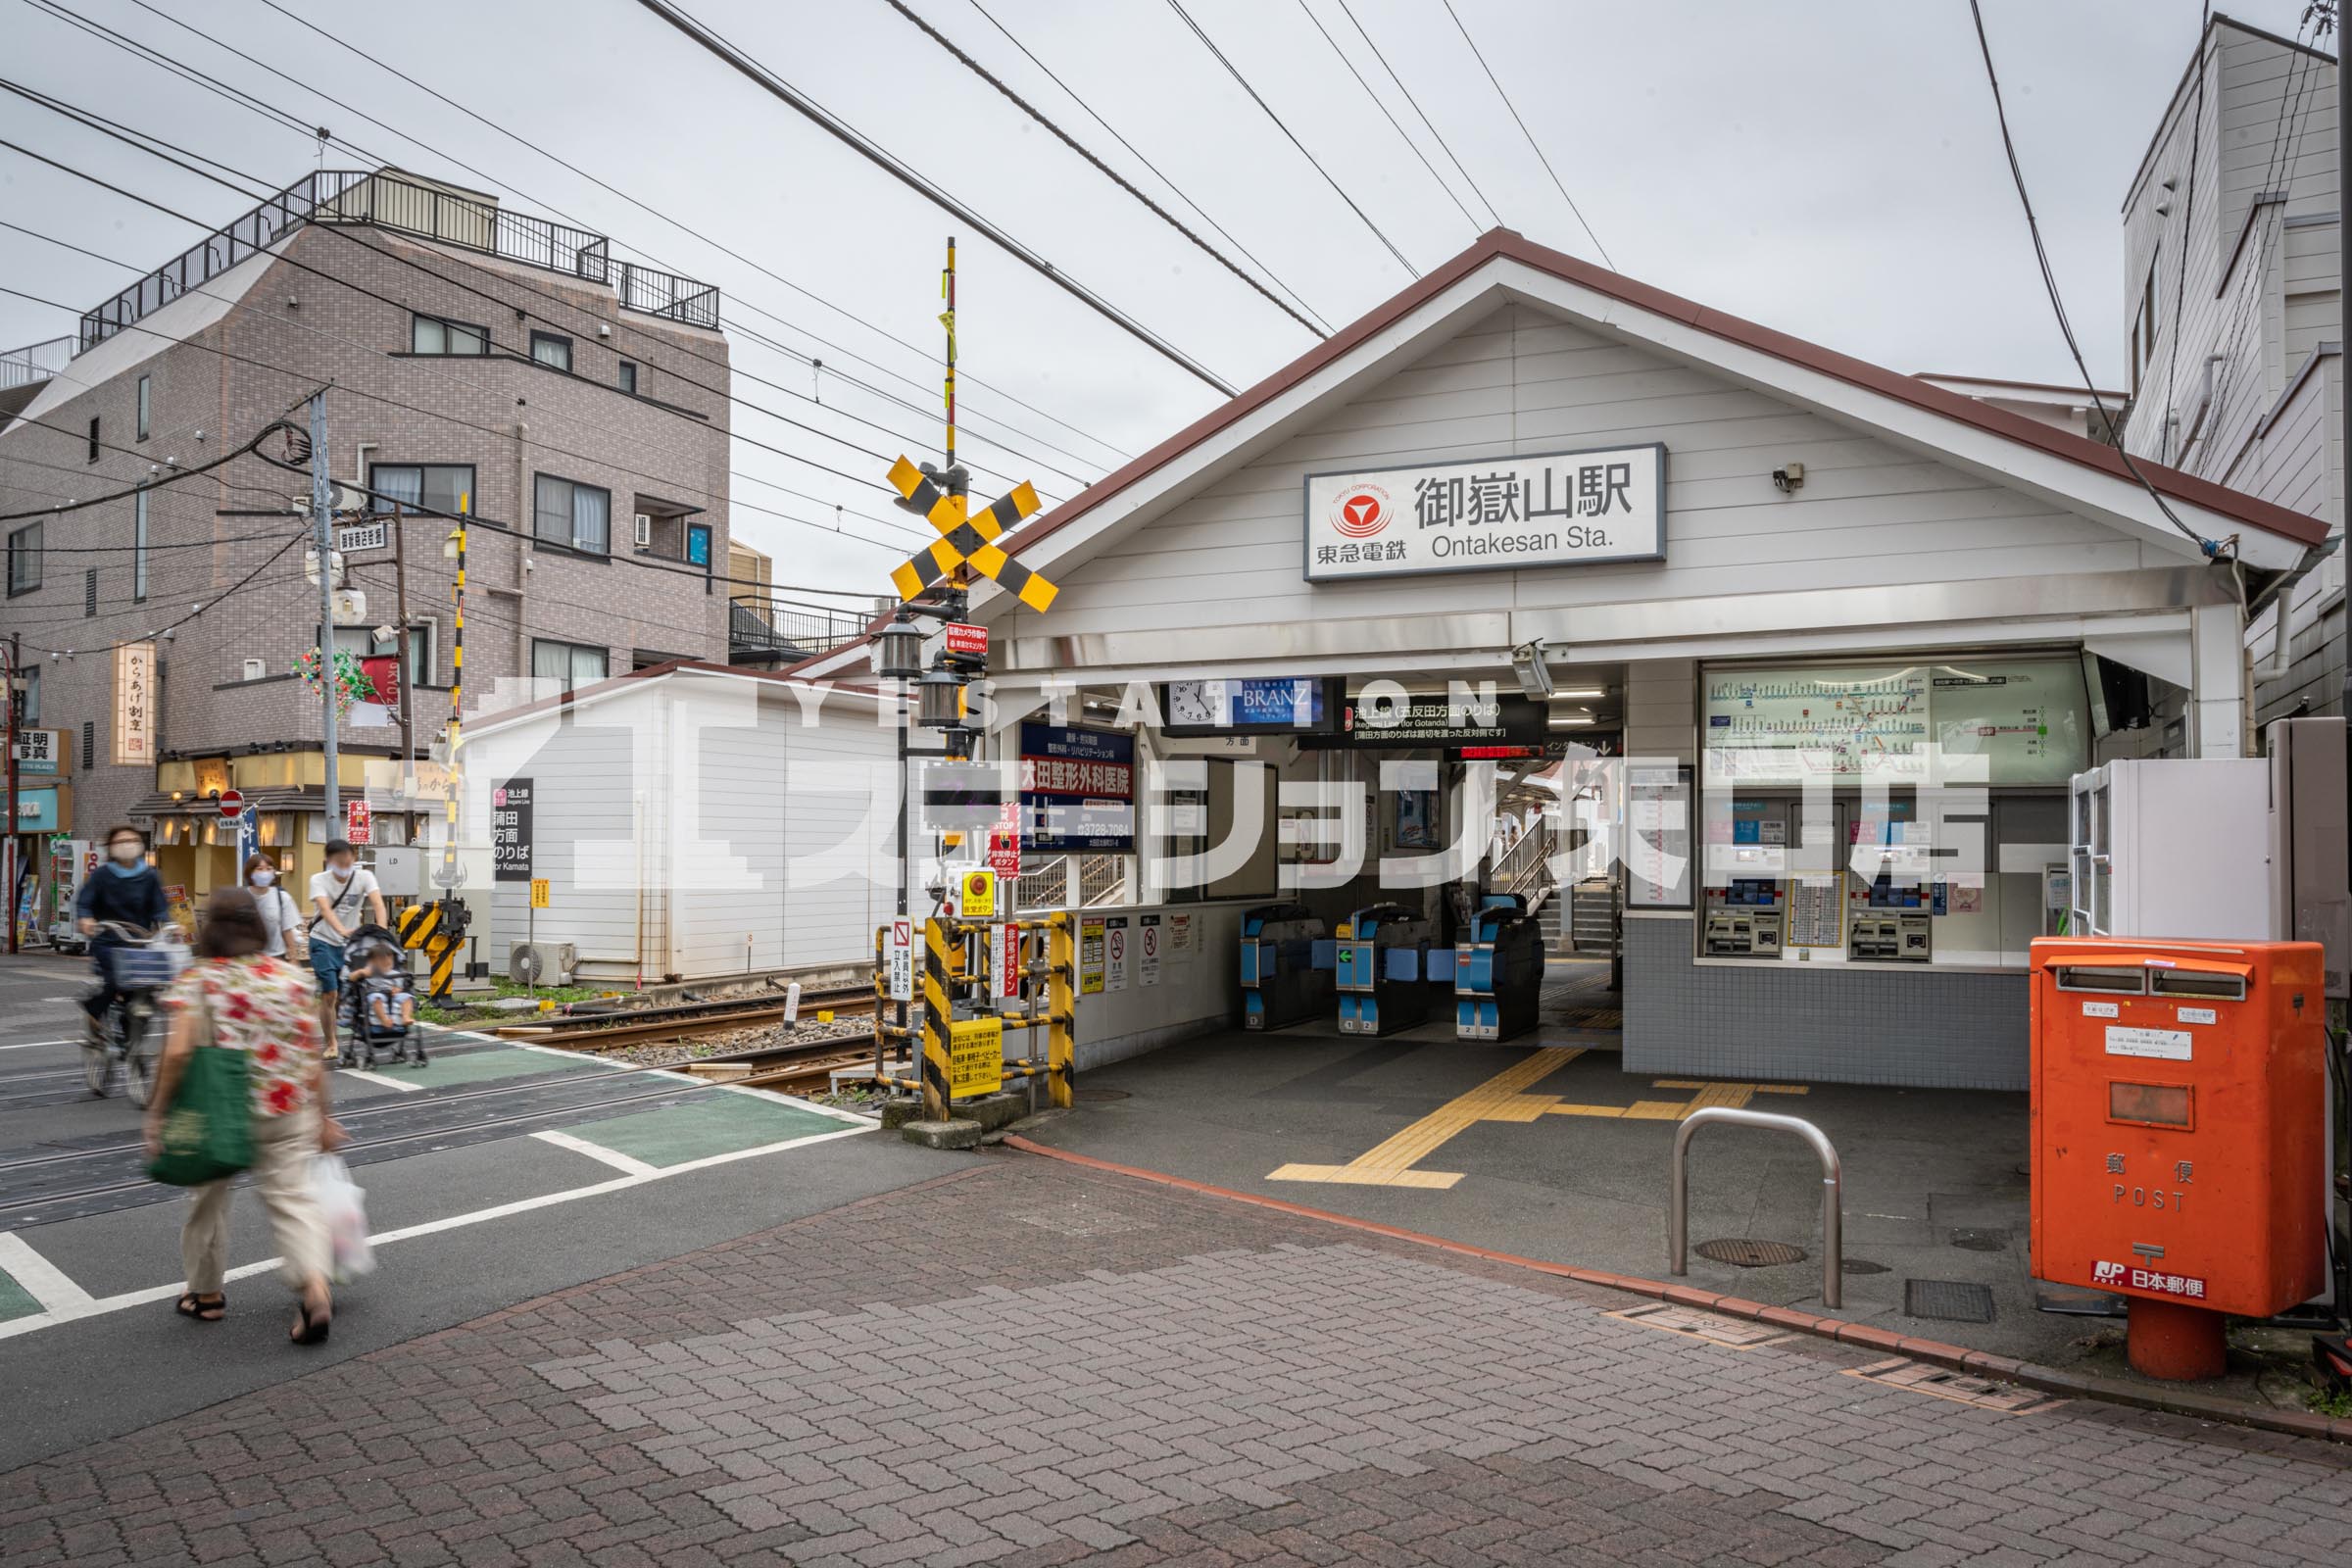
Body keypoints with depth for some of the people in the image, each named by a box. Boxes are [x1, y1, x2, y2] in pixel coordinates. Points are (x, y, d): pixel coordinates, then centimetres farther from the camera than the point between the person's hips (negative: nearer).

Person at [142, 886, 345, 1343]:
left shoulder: (196, 980, -7)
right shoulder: (292, 977, 1)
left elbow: (178, 1051, -18)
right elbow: (312, 1055, 1)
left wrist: (157, 1112, -8)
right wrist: (324, 1115, 8)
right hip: (286, 1114, 2)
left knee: (208, 1198, 19)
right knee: (291, 1198, 4)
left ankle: (206, 1293, 33)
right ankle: (314, 1287, -17)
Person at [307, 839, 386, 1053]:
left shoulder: (364, 877, -7)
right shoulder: (319, 880, -11)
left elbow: (378, 903, -22)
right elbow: (325, 909, -28)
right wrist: (342, 930, -46)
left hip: (351, 942, 2)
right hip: (323, 941, -2)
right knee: (329, 994, -7)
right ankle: (330, 1043, 8)